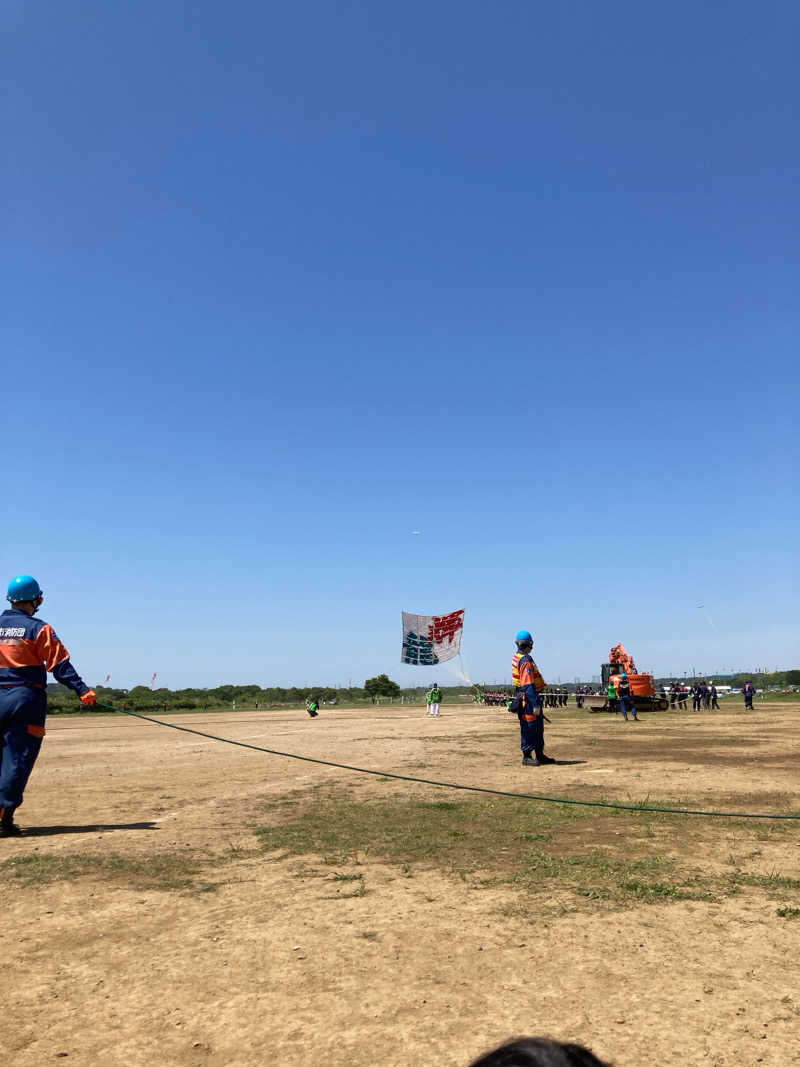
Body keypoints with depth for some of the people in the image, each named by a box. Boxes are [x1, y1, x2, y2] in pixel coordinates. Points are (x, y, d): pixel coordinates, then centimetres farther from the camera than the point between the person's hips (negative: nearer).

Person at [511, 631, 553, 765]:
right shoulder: (526, 660, -20)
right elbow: (528, 685, -25)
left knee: (538, 727, 17)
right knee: (529, 728, -2)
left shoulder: (517, 657, 11)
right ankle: (527, 756, 7)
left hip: (525, 696, 10)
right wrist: (535, 704, -25)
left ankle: (540, 755, 25)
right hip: (528, 697, -10)